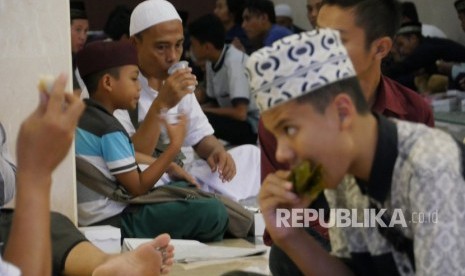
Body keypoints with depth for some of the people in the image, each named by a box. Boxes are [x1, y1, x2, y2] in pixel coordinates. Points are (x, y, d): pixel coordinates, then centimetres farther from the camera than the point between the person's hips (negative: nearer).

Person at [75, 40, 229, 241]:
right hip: (116, 223, -10)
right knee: (213, 213, -14)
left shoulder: (81, 116, 9)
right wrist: (175, 145, -16)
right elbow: (137, 188, -18)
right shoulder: (109, 129, -19)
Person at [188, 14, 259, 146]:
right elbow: (215, 103, 13)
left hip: (254, 125, -8)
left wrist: (202, 110, -14)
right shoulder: (211, 63, 3)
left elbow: (240, 113, -25)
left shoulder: (234, 62, -21)